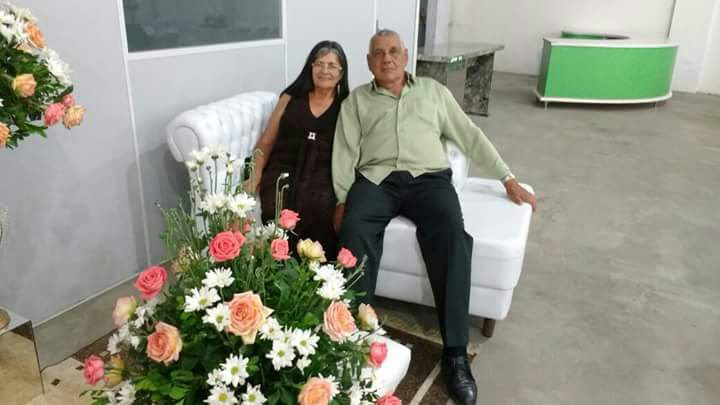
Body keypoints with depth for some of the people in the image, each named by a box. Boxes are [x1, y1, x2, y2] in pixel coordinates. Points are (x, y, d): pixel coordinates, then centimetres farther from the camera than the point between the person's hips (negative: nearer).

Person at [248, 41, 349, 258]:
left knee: (320, 207, -35)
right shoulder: (291, 98, 17)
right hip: (284, 169, 1)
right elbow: (266, 142, 16)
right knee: (275, 207, -32)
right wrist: (256, 174, -1)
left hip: (322, 174, -1)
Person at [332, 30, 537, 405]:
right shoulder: (356, 100, 20)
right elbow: (345, 151, 8)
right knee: (354, 230, -32)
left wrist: (508, 179, 12)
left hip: (428, 178, 0)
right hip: (376, 179, 1)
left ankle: (455, 351, -27)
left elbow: (470, 136, 18)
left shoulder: (434, 90, 22)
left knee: (452, 234, -31)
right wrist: (342, 198, -8)